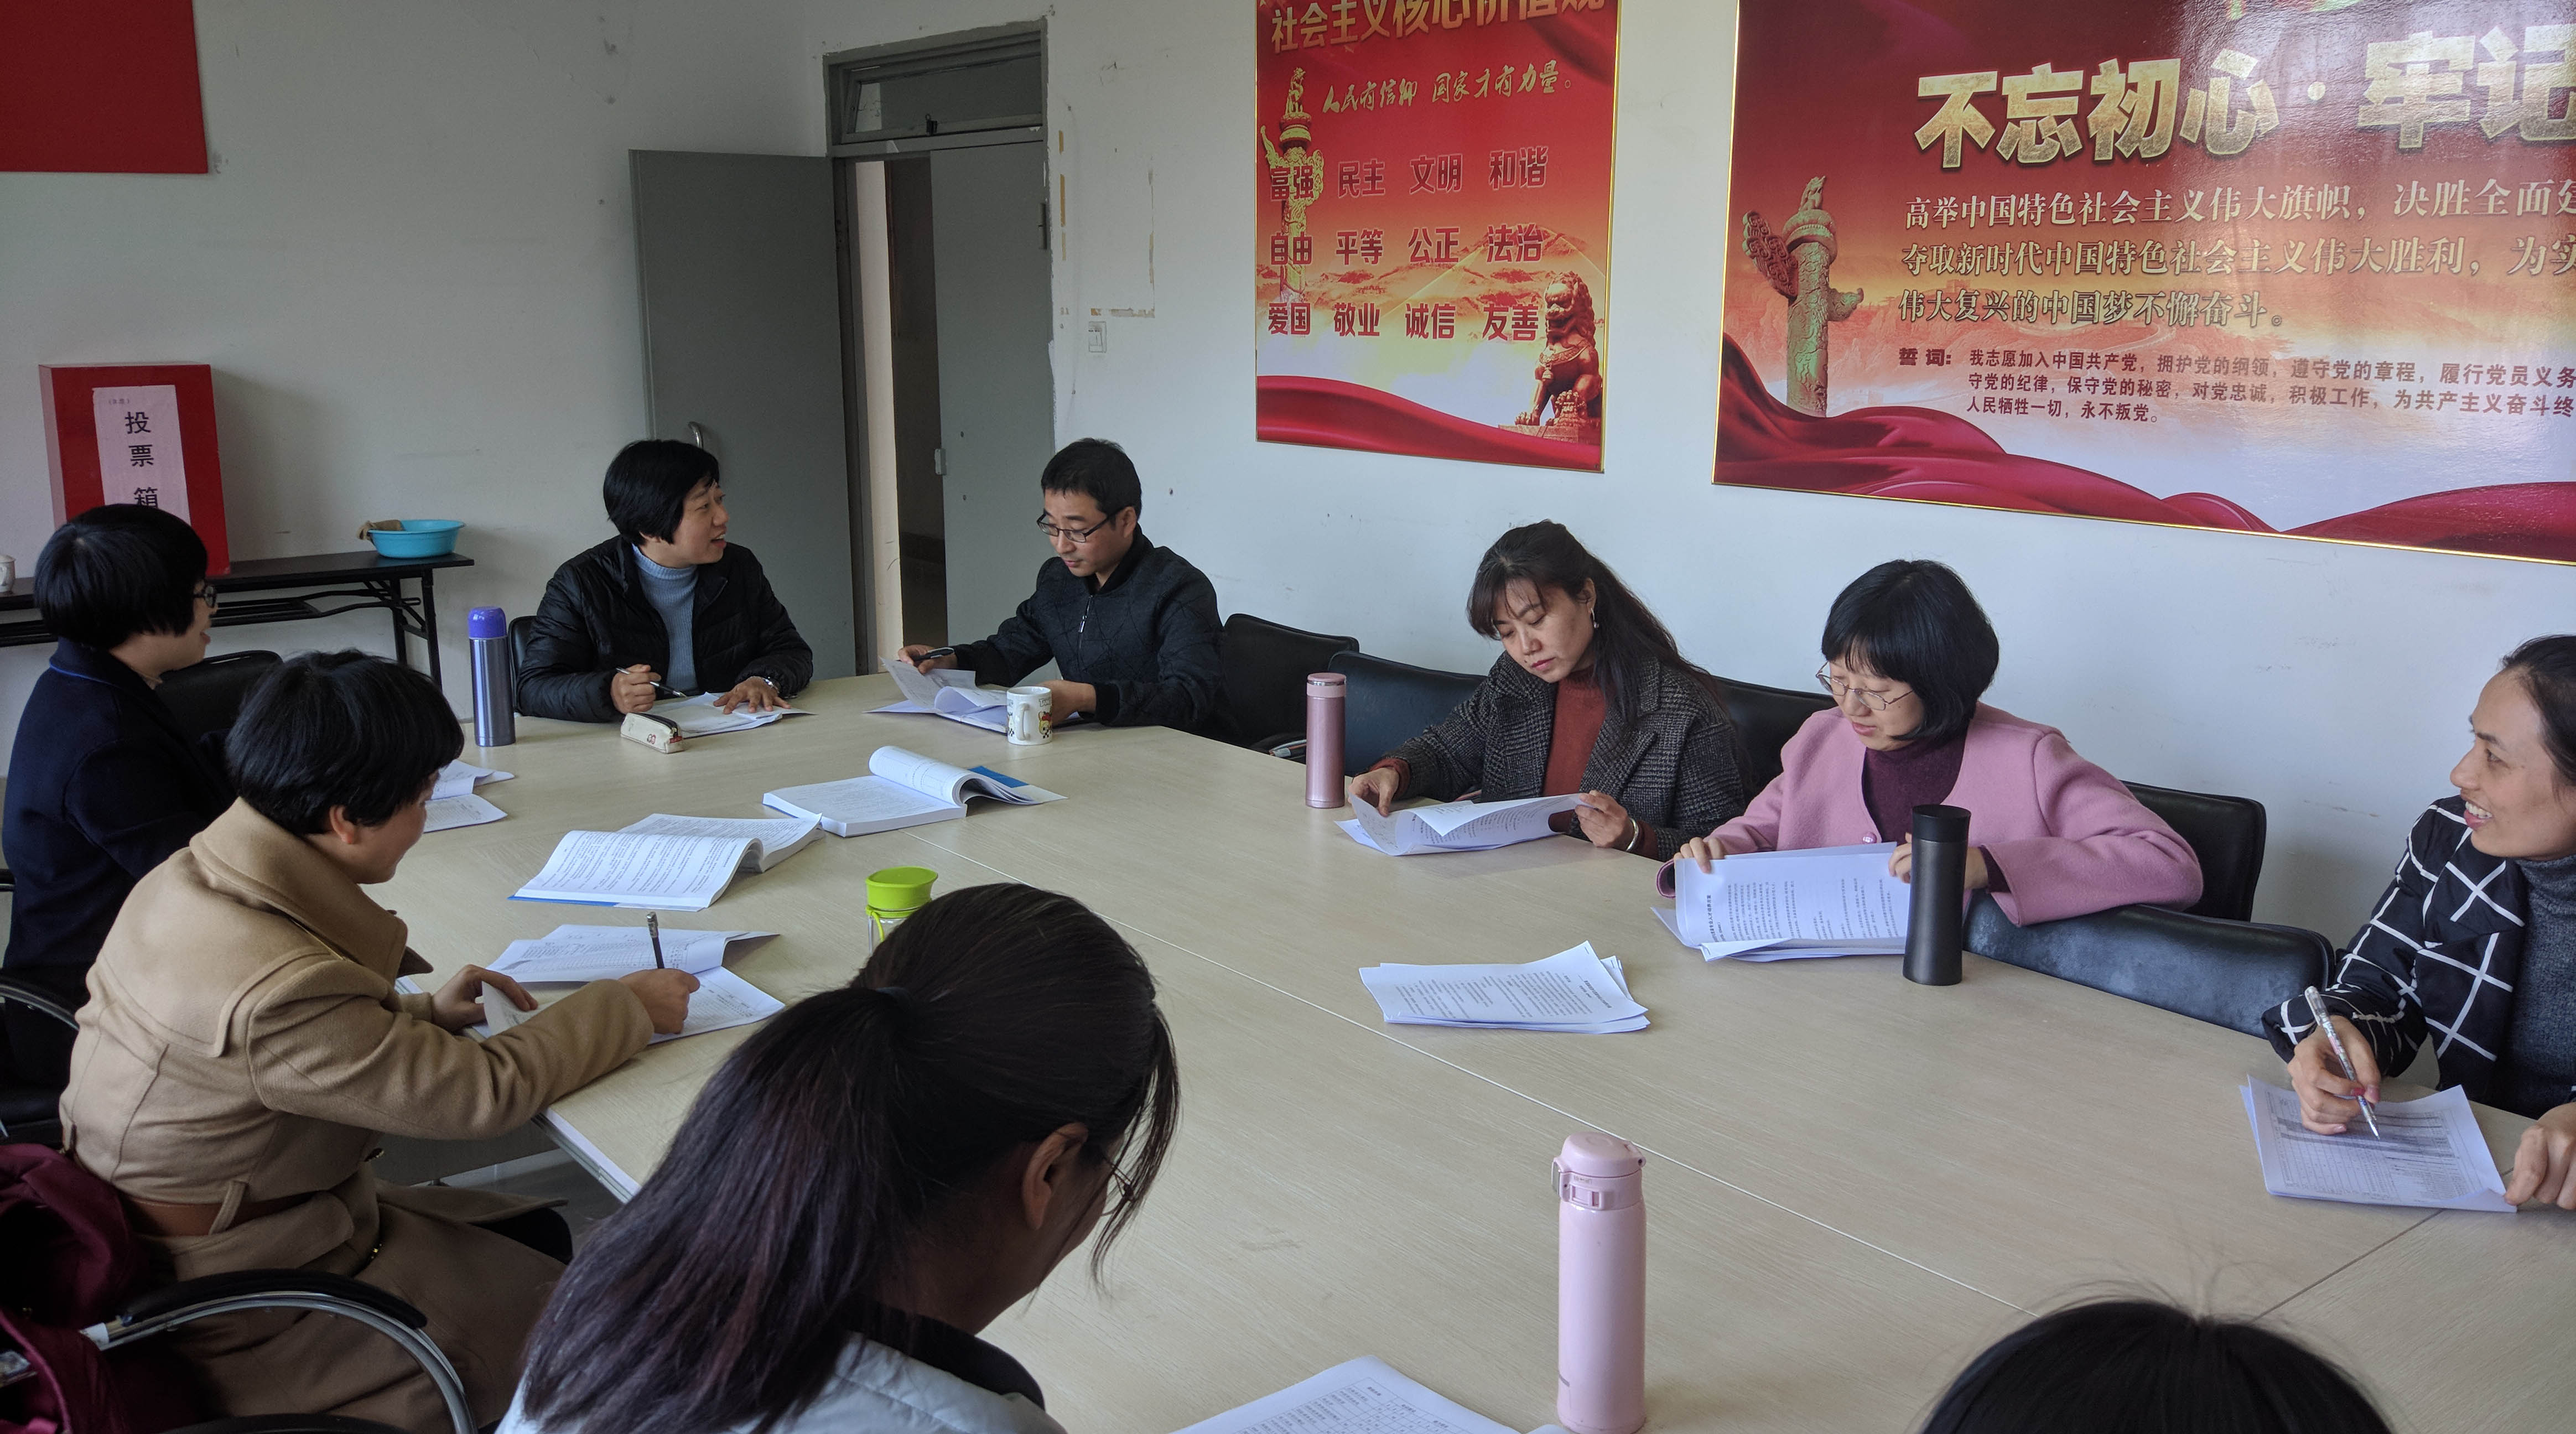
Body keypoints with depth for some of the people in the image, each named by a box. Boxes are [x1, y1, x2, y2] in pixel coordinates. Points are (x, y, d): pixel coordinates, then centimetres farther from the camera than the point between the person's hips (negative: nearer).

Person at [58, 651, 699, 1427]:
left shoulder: (182, 880, -7)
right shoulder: (278, 990, -35)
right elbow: (483, 1094, -24)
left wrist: (423, 1014, 0)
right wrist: (627, 1008, -10)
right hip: (247, 1325, -9)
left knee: (540, 1235, 17)